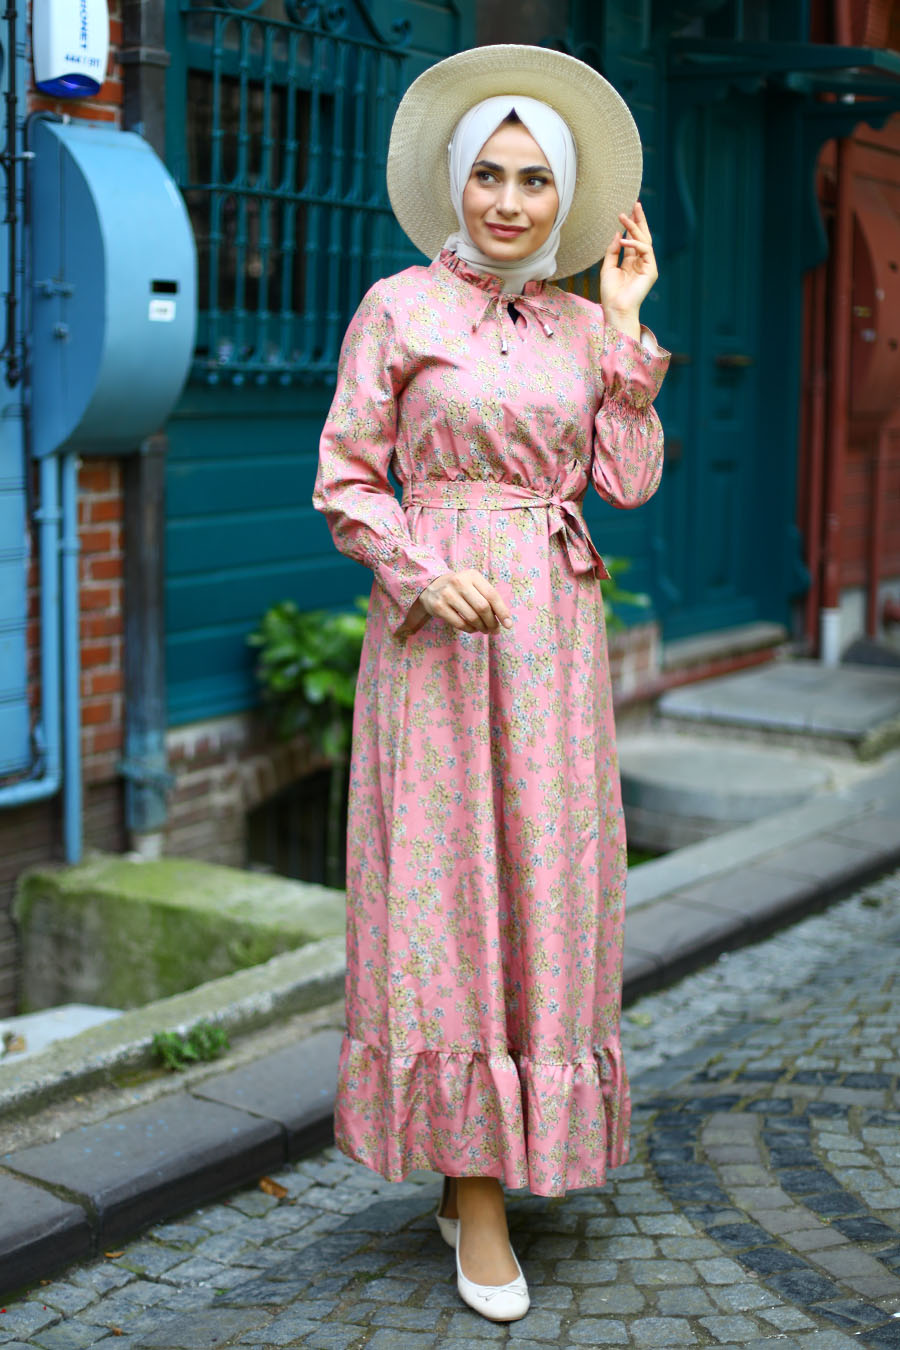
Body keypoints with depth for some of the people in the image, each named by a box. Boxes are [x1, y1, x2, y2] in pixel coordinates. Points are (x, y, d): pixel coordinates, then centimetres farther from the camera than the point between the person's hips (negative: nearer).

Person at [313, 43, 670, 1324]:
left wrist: (627, 322, 0)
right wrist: (427, 578, -16)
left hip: (554, 634, 4)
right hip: (432, 626, -3)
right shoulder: (399, 308, 0)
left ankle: (484, 1171, 22)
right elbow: (344, 478, -1)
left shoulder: (586, 329, 11)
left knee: (542, 885, 6)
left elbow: (630, 481, 1)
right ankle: (474, 1186, 7)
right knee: (439, 885, -3)